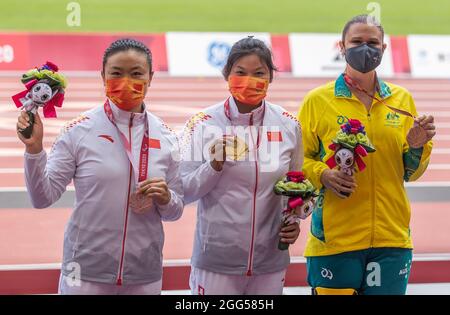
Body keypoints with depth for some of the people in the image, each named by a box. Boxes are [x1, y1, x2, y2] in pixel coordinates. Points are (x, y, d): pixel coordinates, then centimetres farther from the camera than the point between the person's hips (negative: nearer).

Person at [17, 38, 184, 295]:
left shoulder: (165, 137, 2)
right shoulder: (80, 131, -6)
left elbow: (174, 212, 9)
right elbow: (43, 197, -7)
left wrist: (166, 198, -12)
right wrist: (34, 149, -19)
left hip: (145, 276, 3)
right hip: (86, 273, -2)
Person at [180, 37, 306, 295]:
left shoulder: (288, 126, 3)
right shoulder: (203, 124, -4)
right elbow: (185, 192, -3)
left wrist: (294, 221, -3)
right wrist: (215, 165, -19)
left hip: (270, 263, 2)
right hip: (215, 262, -2)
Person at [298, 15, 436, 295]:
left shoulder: (402, 99, 11)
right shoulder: (317, 100, 2)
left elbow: (411, 174, 16)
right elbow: (299, 160, 4)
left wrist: (417, 146, -3)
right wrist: (323, 175, -15)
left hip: (392, 238, 3)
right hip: (334, 238, -3)